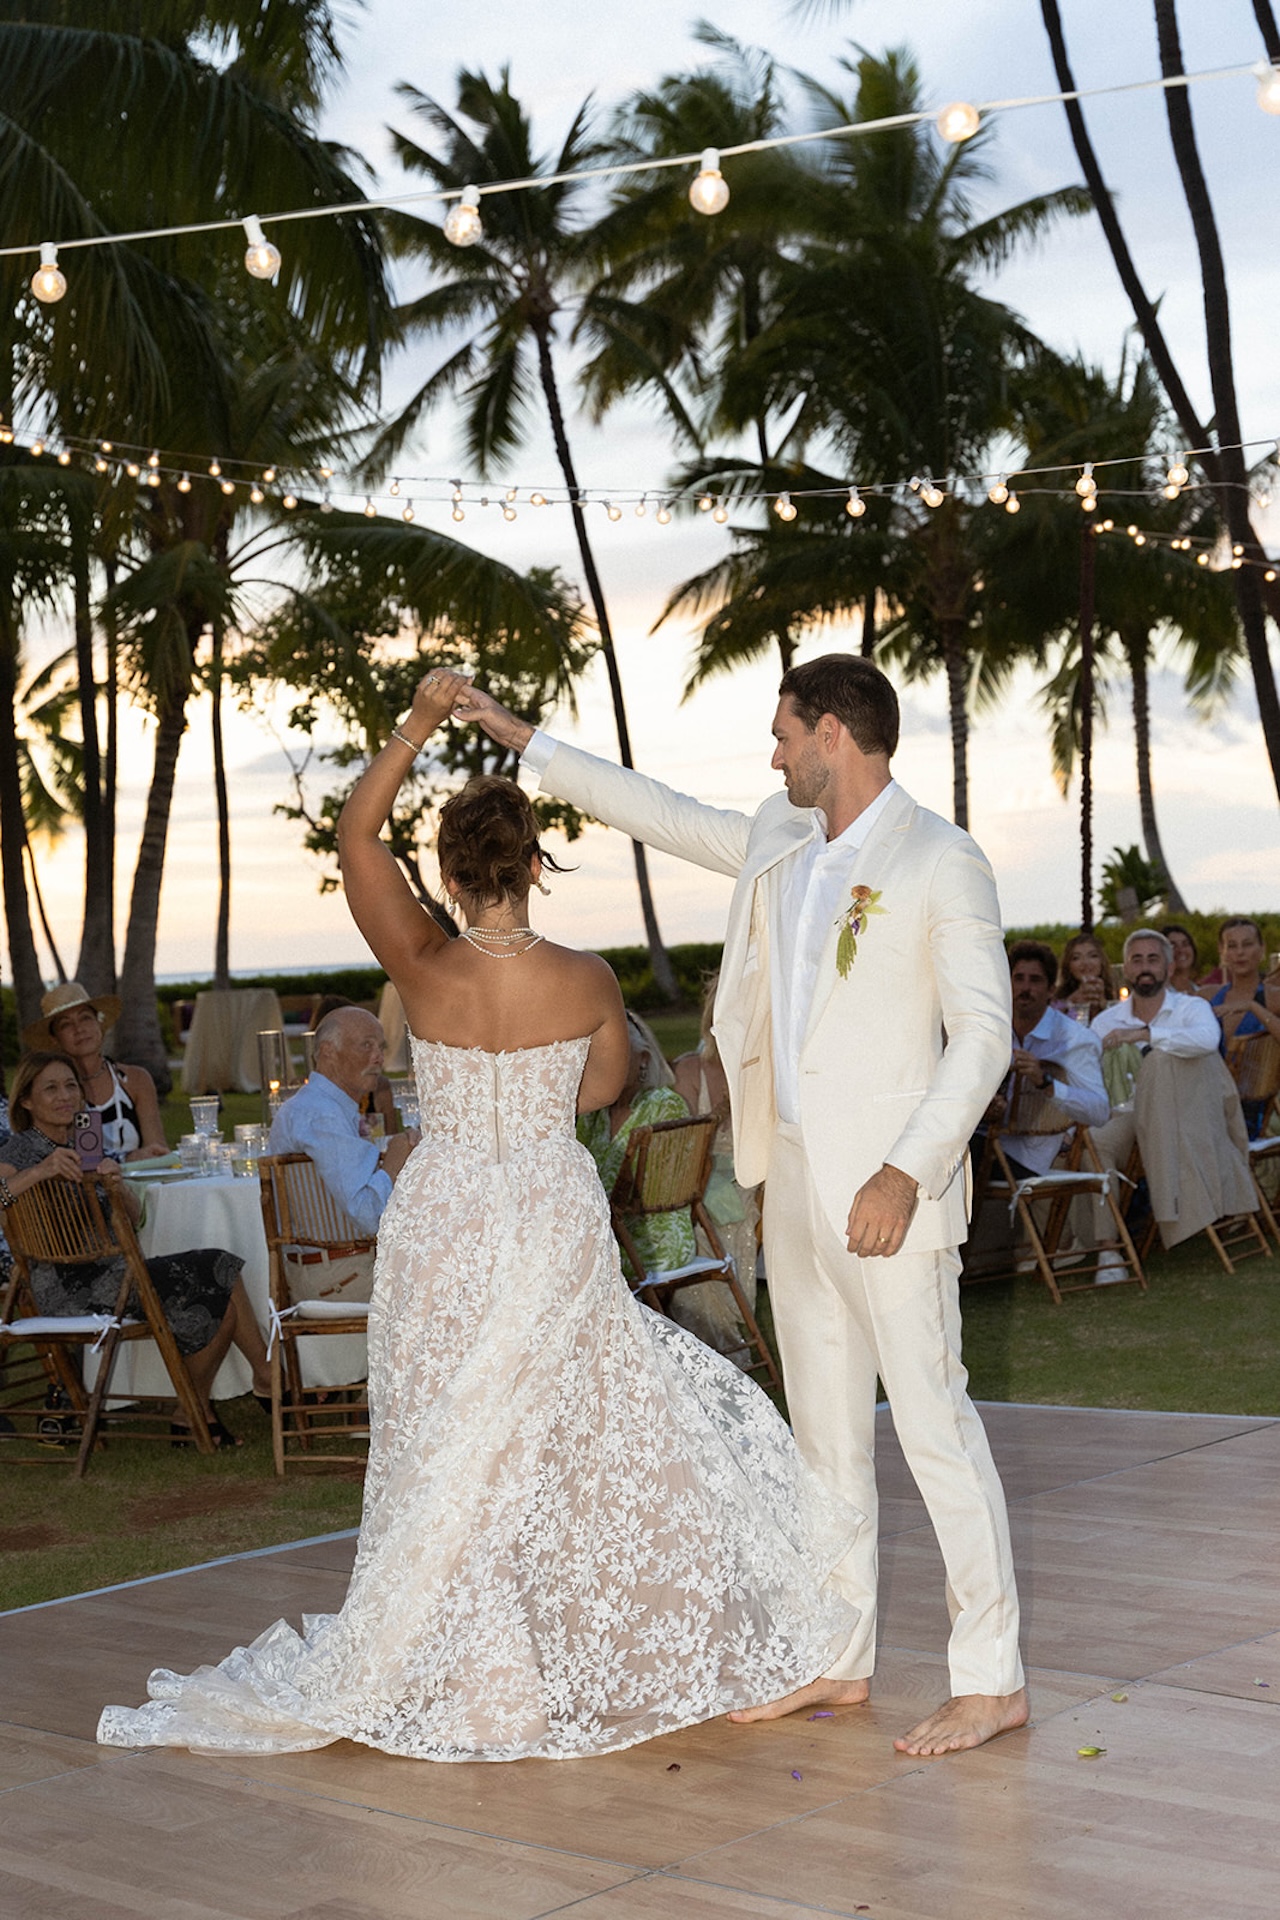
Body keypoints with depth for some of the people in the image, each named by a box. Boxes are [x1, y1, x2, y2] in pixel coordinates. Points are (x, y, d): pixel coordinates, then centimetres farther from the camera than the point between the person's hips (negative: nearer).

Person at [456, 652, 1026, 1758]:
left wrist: (907, 1170, -22)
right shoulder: (779, 843, 12)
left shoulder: (941, 864, -10)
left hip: (888, 1194, -8)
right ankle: (840, 1658, 24)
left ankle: (993, 1681, 4)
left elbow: (983, 1034, -13)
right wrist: (528, 743, 28)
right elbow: (664, 814, 25)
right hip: (795, 1182, 8)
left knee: (934, 1426, -5)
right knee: (825, 1431, 13)